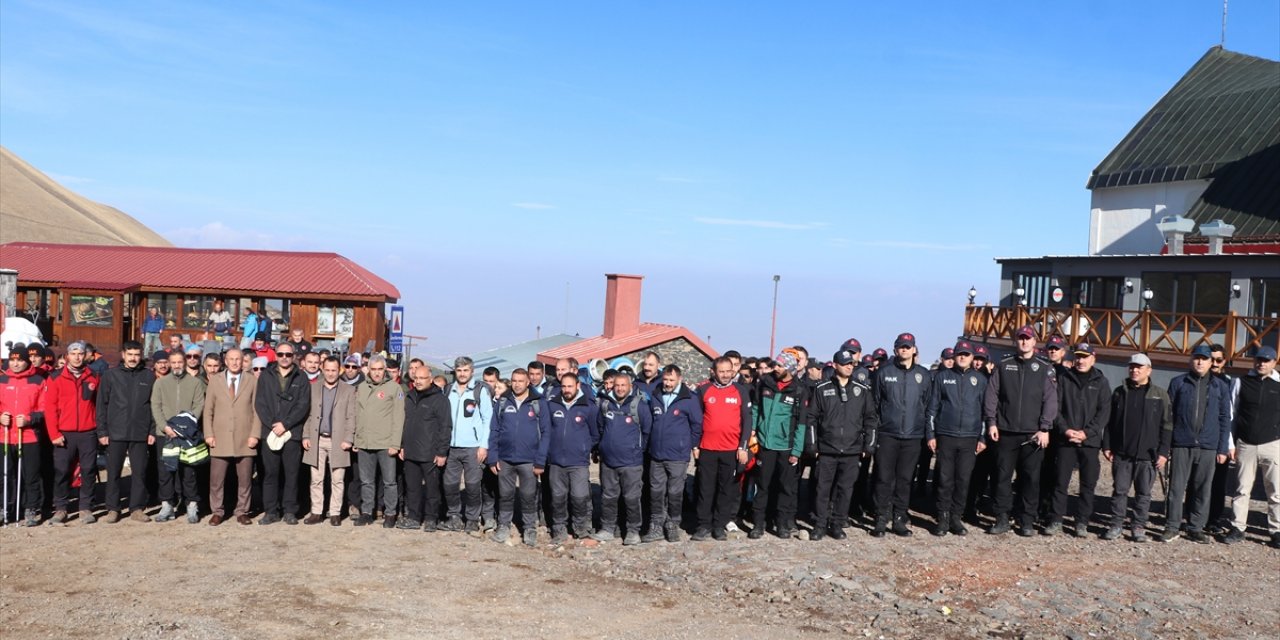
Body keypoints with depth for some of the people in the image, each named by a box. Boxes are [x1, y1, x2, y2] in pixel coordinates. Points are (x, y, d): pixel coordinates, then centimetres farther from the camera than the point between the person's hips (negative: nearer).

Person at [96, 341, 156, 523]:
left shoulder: (149, 376, 5)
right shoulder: (111, 375, 3)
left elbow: (154, 405, 6)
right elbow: (102, 404, 2)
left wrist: (152, 431, 0)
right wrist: (102, 431, -3)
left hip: (140, 434, 1)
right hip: (116, 433, -1)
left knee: (140, 472, 4)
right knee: (113, 472, 4)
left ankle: (137, 508, 12)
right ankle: (112, 509, 13)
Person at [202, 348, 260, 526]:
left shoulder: (252, 381, 5)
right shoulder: (215, 380, 8)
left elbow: (257, 410, 4)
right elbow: (208, 410, 8)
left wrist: (255, 435, -4)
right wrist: (209, 434, -1)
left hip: (245, 440, 0)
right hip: (220, 439, 0)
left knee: (245, 479, 4)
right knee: (216, 479, 1)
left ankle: (242, 512, 15)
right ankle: (217, 512, 14)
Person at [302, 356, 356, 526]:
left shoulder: (349, 390, 4)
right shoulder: (312, 388, 11)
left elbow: (351, 417, -1)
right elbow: (307, 415, 10)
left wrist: (348, 439, -9)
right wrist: (305, 436, 1)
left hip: (338, 441, -2)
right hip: (316, 440, 2)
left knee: (337, 480, 0)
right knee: (316, 480, 4)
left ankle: (335, 513, 7)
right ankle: (316, 512, 11)